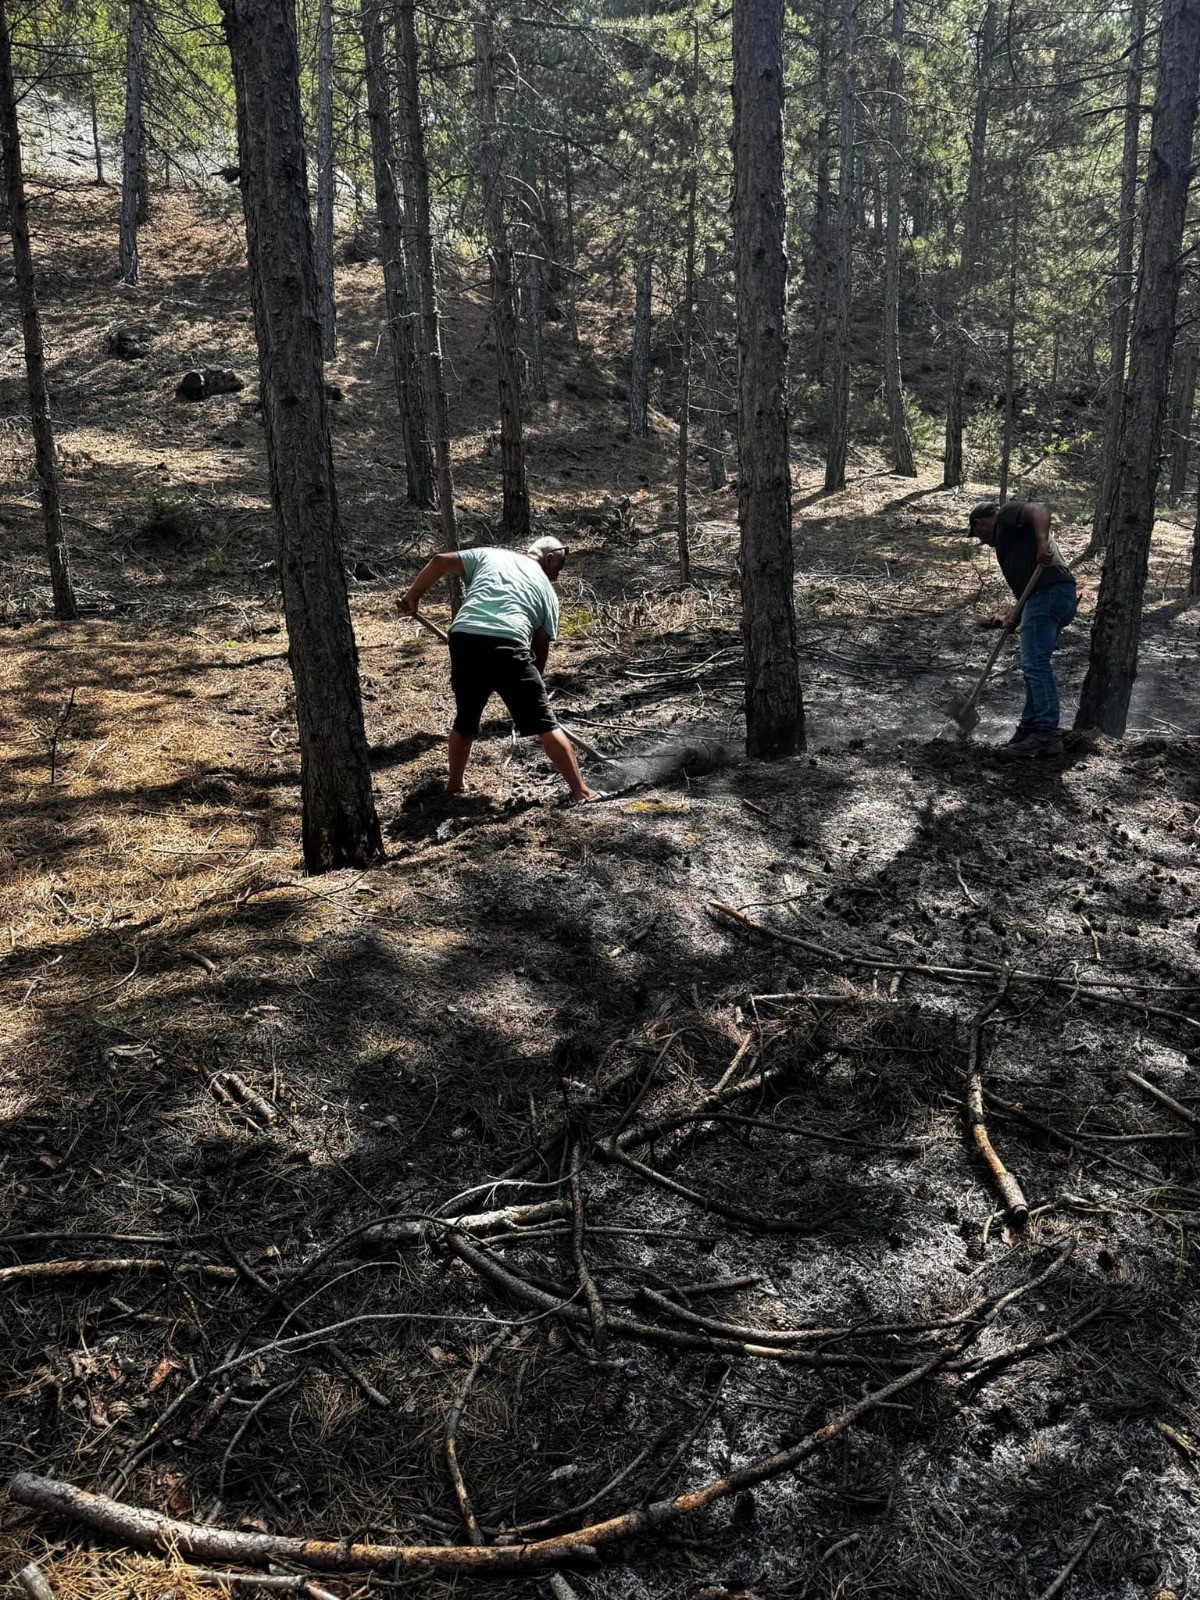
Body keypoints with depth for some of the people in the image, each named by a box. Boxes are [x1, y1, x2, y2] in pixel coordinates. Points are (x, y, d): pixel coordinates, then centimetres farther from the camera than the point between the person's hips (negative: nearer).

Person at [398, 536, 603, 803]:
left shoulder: (488, 555, 26)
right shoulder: (547, 590, 22)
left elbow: (440, 562, 17)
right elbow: (541, 646, 20)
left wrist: (412, 597, 27)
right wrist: (531, 685, 32)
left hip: (464, 639, 3)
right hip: (507, 645, -3)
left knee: (466, 718, 26)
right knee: (544, 723, 4)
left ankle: (454, 784, 39)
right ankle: (581, 792, 3)